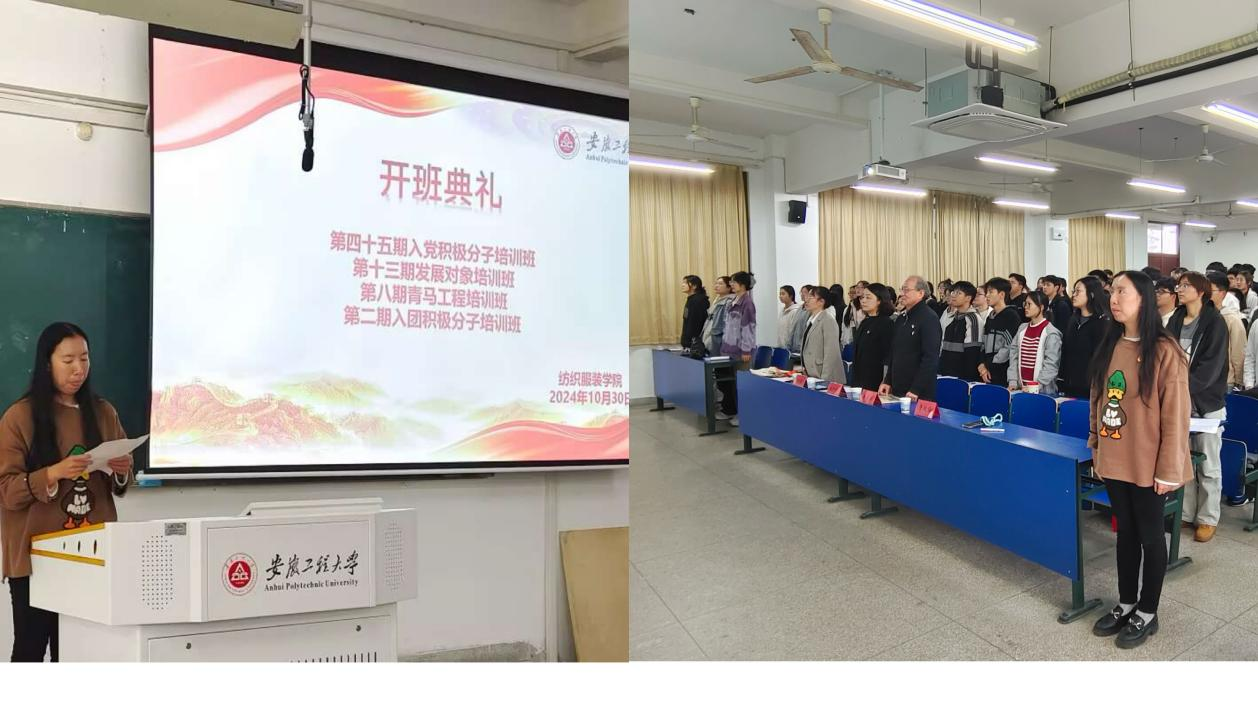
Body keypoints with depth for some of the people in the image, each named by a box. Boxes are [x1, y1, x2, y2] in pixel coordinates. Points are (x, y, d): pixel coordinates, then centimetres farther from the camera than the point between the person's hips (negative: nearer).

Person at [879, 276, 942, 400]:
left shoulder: (929, 318, -12)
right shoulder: (901, 319, 14)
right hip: (897, 390, 8)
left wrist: (916, 390, -22)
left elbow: (930, 358, -19)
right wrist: (887, 381, 11)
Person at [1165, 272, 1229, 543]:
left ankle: (1208, 519, 14)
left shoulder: (1215, 322, -6)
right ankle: (1185, 513, 20)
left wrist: (1185, 387, -23)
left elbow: (1211, 365, -15)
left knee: (1208, 465, 4)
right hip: (1179, 401, 5)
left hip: (1206, 402, -5)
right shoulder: (1175, 321, 9)